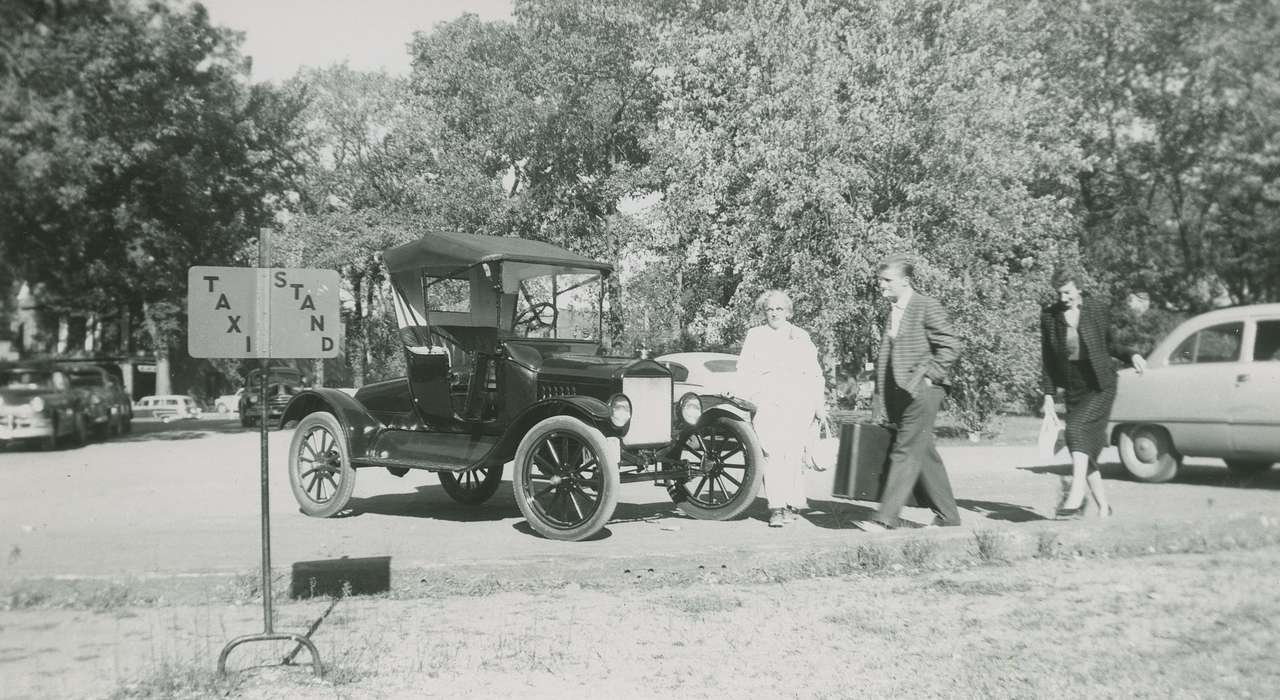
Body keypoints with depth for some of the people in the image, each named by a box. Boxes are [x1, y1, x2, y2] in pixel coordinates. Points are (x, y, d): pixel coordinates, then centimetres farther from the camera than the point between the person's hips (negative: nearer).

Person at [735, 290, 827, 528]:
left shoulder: (801, 337, 20)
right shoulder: (754, 336, 17)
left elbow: (814, 373, 18)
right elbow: (744, 372, 12)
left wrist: (820, 404, 12)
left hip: (798, 402, 1)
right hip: (766, 402, -1)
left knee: (793, 454, -8)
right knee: (772, 454, -13)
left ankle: (794, 503, 6)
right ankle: (776, 508, -15)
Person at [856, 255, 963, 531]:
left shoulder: (927, 307, -8)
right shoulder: (892, 311, 14)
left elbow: (952, 345, -10)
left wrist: (928, 374, -15)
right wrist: (879, 401, 13)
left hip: (922, 392, -8)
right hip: (900, 394, 8)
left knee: (905, 453, -9)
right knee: (924, 455, 12)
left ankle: (885, 518, -9)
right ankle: (947, 516, 21)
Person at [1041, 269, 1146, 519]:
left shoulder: (1098, 309, -2)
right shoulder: (1049, 316, 1)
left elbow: (1109, 345, 13)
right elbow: (1048, 358, 5)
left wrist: (1132, 355, -4)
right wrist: (1048, 395, 1)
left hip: (1101, 388, -3)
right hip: (1074, 391, 3)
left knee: (1078, 429, -24)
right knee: (1085, 447, 2)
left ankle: (1076, 496, -32)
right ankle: (1103, 505, 15)